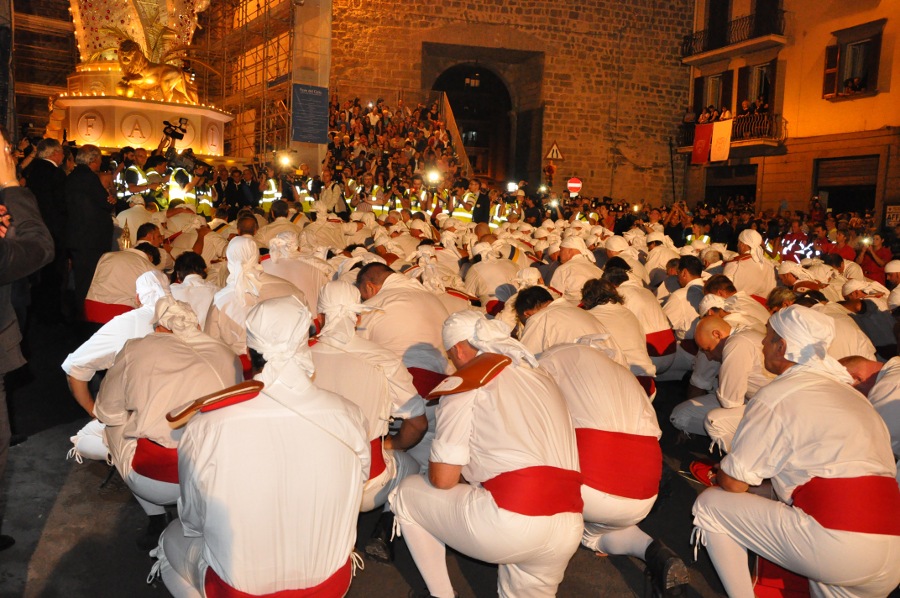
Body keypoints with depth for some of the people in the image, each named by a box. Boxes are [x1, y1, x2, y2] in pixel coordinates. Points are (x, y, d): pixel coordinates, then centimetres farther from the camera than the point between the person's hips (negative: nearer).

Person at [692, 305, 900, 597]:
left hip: (835, 547, -8)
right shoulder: (852, 395, 19)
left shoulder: (776, 396, -4)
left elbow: (734, 483, -3)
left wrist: (720, 474, 21)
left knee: (710, 504, 3)